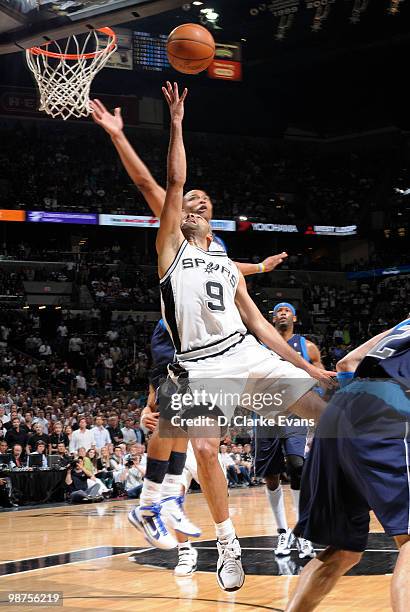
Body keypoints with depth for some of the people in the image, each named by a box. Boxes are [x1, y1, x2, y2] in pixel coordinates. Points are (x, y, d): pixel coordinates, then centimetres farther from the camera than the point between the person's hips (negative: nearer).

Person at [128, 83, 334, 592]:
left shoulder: (229, 267, 23)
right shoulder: (171, 249, 11)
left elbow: (259, 324, 21)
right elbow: (175, 183, 0)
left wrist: (307, 365, 15)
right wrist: (177, 124, -1)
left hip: (248, 354, 4)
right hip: (201, 366, -4)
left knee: (326, 410, -7)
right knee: (205, 448, -14)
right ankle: (228, 545, 3)